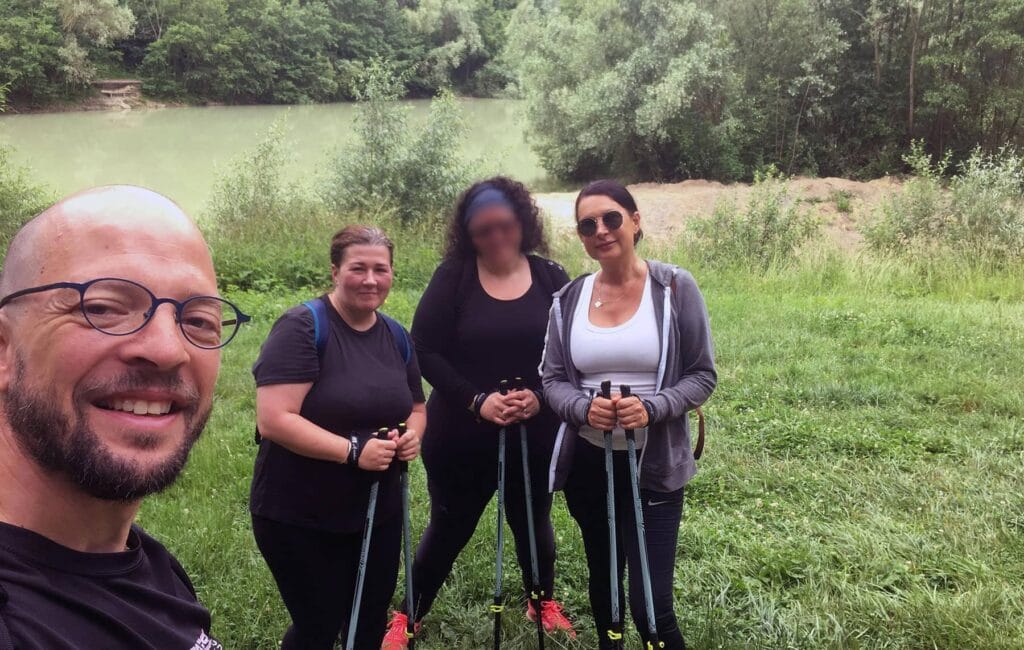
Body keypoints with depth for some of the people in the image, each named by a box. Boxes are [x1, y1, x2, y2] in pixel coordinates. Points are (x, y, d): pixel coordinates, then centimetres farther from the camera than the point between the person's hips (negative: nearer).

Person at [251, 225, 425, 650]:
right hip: (298, 518, -6)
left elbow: (415, 407, 16)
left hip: (378, 512, 7)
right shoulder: (303, 327, -18)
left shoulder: (396, 336, 4)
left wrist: (411, 435, -7)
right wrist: (353, 450, -29)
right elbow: (273, 420, -25)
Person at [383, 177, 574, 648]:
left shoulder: (551, 278, -3)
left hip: (535, 433, 2)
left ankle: (543, 602, 46)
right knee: (449, 528, 12)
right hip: (460, 435, -2)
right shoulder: (453, 277, -8)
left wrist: (541, 397, -18)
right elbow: (424, 350, -11)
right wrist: (476, 400, -20)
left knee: (533, 522, 20)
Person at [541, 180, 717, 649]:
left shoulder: (675, 287, -7)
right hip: (586, 464, 4)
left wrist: (653, 408, -23)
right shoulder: (569, 299, 1)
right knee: (603, 580, 21)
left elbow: (703, 375, -5)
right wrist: (583, 408, -19)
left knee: (651, 604, -5)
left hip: (653, 465, -3)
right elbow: (552, 380, 3)